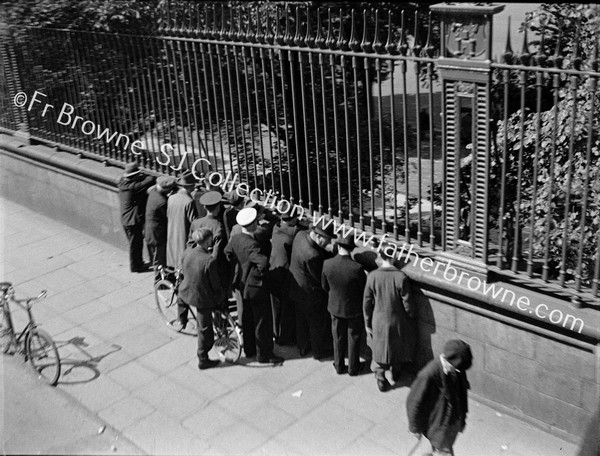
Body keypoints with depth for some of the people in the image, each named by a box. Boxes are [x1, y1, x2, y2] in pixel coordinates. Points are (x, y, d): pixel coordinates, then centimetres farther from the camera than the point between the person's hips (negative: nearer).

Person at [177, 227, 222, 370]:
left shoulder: (187, 252, -13)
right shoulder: (210, 260, -30)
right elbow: (215, 283, -19)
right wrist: (219, 296, 2)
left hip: (186, 292, 5)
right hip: (203, 298, -5)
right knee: (205, 329, 13)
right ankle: (203, 360, 26)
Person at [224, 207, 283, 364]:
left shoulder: (234, 239, -3)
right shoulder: (251, 244, -29)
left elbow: (228, 253, 16)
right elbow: (263, 262, -41)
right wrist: (261, 272, -21)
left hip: (243, 285, 8)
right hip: (256, 285, -8)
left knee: (247, 318, 21)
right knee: (263, 320, 6)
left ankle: (249, 349, 35)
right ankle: (264, 354, 16)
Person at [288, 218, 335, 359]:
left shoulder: (301, 235, -11)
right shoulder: (312, 255, -37)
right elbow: (321, 277, -24)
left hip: (296, 288, 9)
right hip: (310, 293, -8)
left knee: (301, 319, 26)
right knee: (318, 322, 16)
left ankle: (303, 347, 46)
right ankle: (320, 351, 36)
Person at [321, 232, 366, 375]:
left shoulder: (327, 264, -21)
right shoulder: (357, 268, -31)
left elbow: (325, 286, -4)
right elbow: (365, 289, -16)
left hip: (335, 307, 3)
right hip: (354, 309, -3)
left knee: (338, 338, 23)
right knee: (354, 338, 20)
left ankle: (339, 366, 39)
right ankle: (353, 368, 36)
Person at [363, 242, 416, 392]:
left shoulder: (372, 276, -16)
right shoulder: (401, 277, -22)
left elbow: (366, 303, -7)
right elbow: (407, 304, -14)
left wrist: (367, 323, 6)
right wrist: (411, 318, 5)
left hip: (378, 321, 1)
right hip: (398, 322, 0)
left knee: (379, 349, 20)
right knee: (398, 347, 24)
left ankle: (381, 379, 26)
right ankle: (396, 374, 44)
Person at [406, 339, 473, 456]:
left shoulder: (458, 368, -13)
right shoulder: (429, 375, -33)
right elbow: (414, 402, -20)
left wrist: (462, 417, 17)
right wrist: (416, 428, -8)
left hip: (454, 423, 6)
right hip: (438, 426, -6)